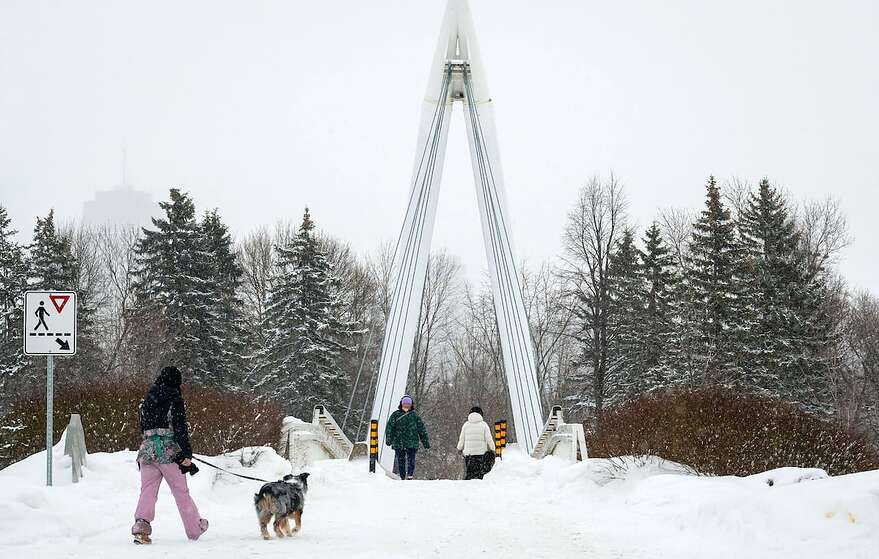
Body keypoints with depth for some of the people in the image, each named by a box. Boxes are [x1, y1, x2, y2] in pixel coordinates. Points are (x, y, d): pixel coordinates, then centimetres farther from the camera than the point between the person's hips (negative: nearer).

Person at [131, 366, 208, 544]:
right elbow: (180, 428, -13)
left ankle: (141, 524, -23)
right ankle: (195, 529, 22)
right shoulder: (175, 399, -5)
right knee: (181, 491, 8)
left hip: (147, 449, 4)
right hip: (169, 450, -4)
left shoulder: (147, 399, 14)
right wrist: (187, 454, -15)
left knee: (148, 490, 0)